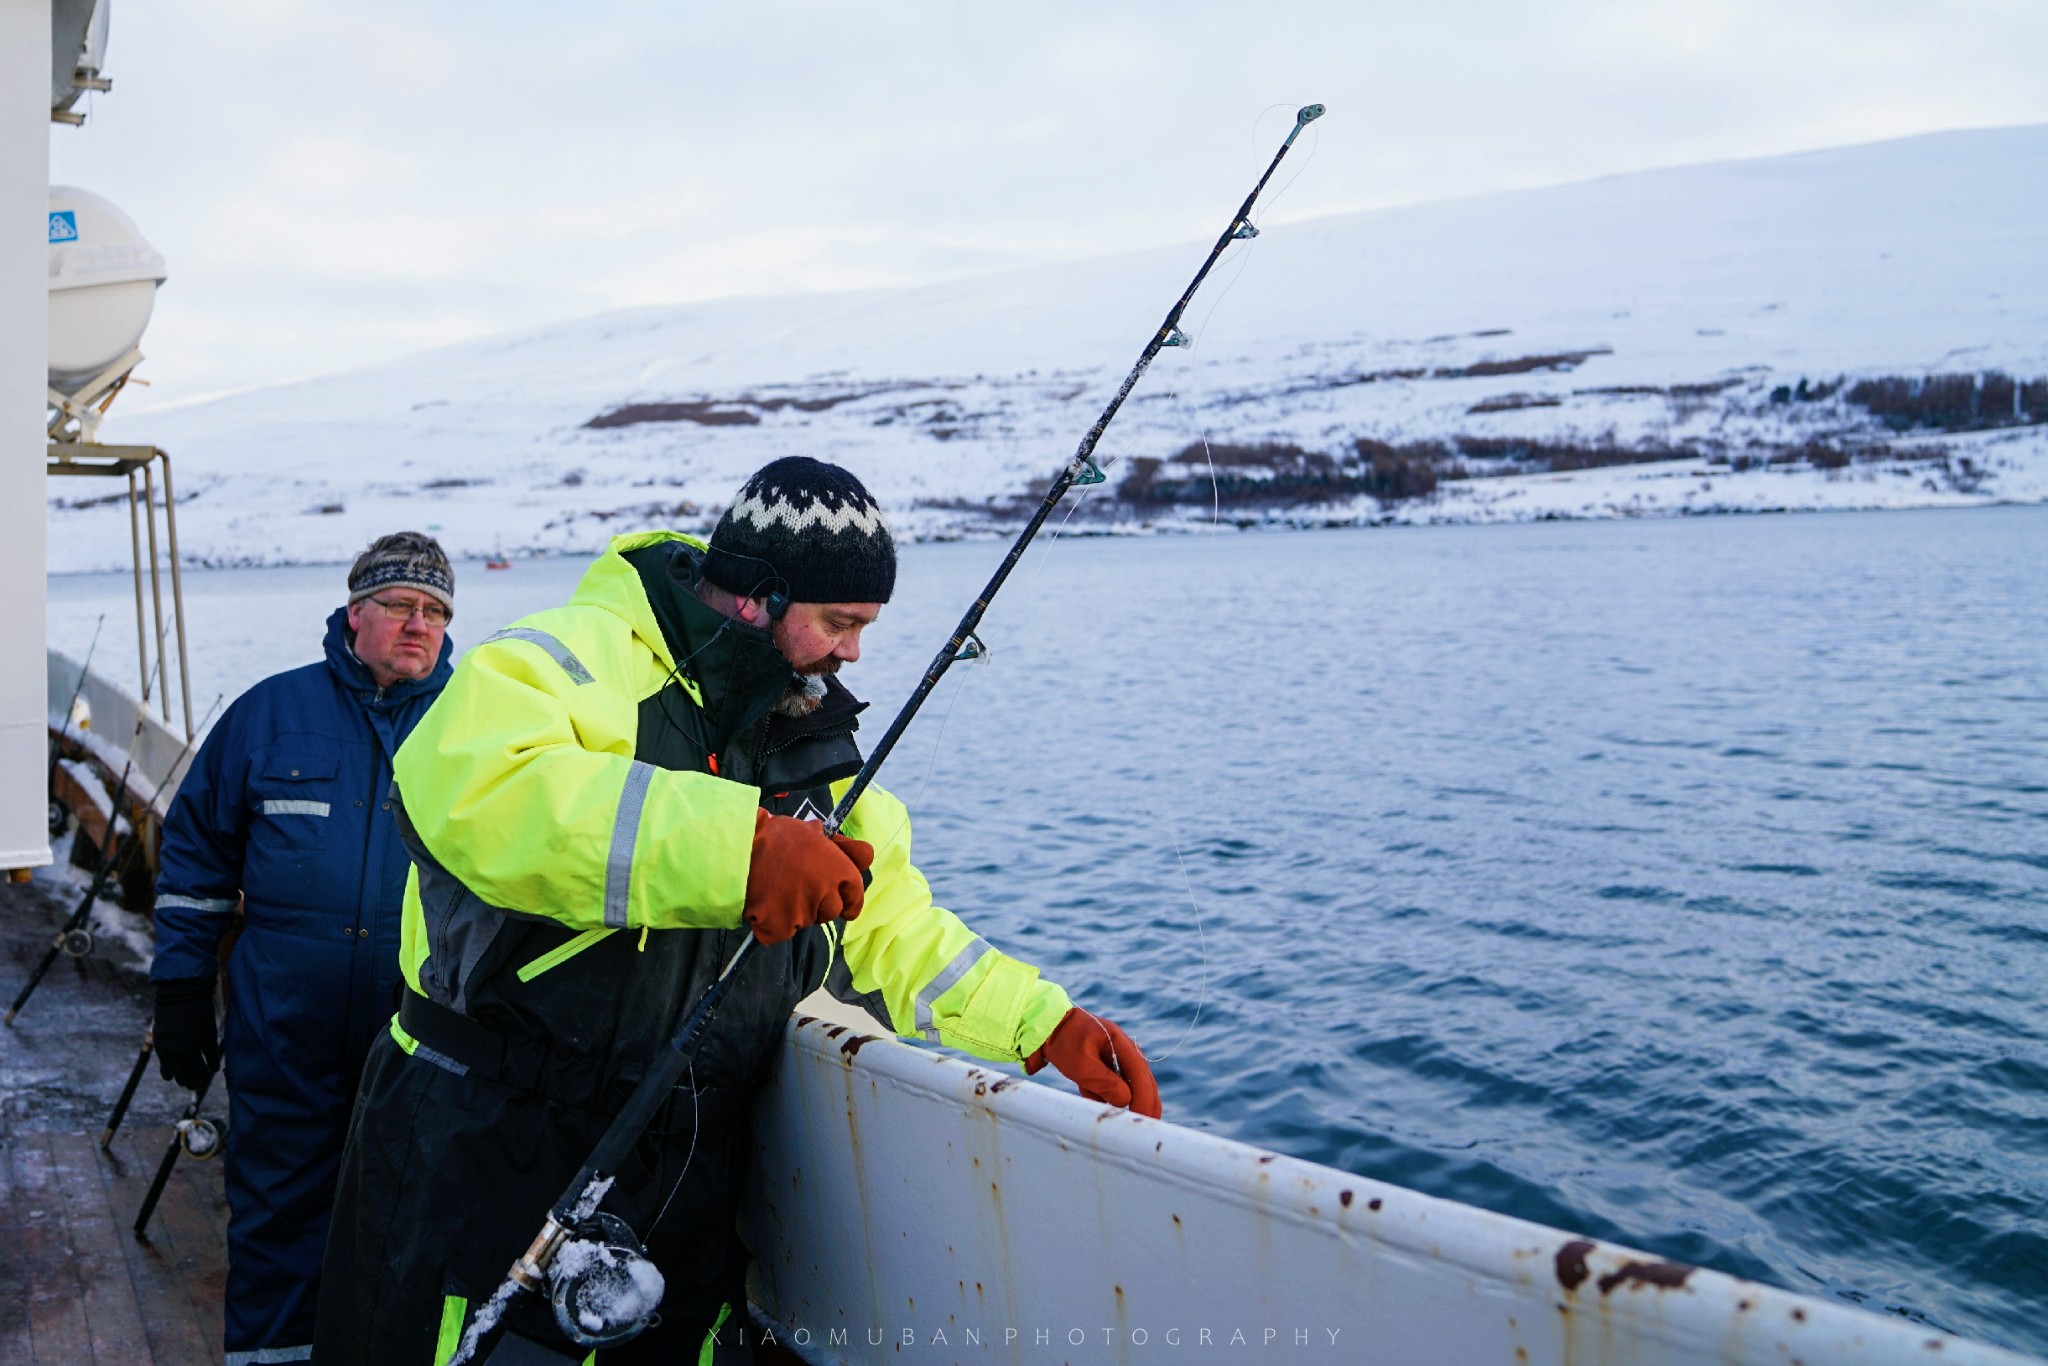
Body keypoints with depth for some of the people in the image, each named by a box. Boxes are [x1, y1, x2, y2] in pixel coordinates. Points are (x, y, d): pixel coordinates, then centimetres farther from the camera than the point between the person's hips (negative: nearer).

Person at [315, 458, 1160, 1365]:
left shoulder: (811, 750, 12)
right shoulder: (583, 659, -13)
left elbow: (893, 927, 16)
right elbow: (462, 786, -34)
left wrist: (1046, 1025, 3)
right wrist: (732, 849, -40)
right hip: (482, 1155, -6)